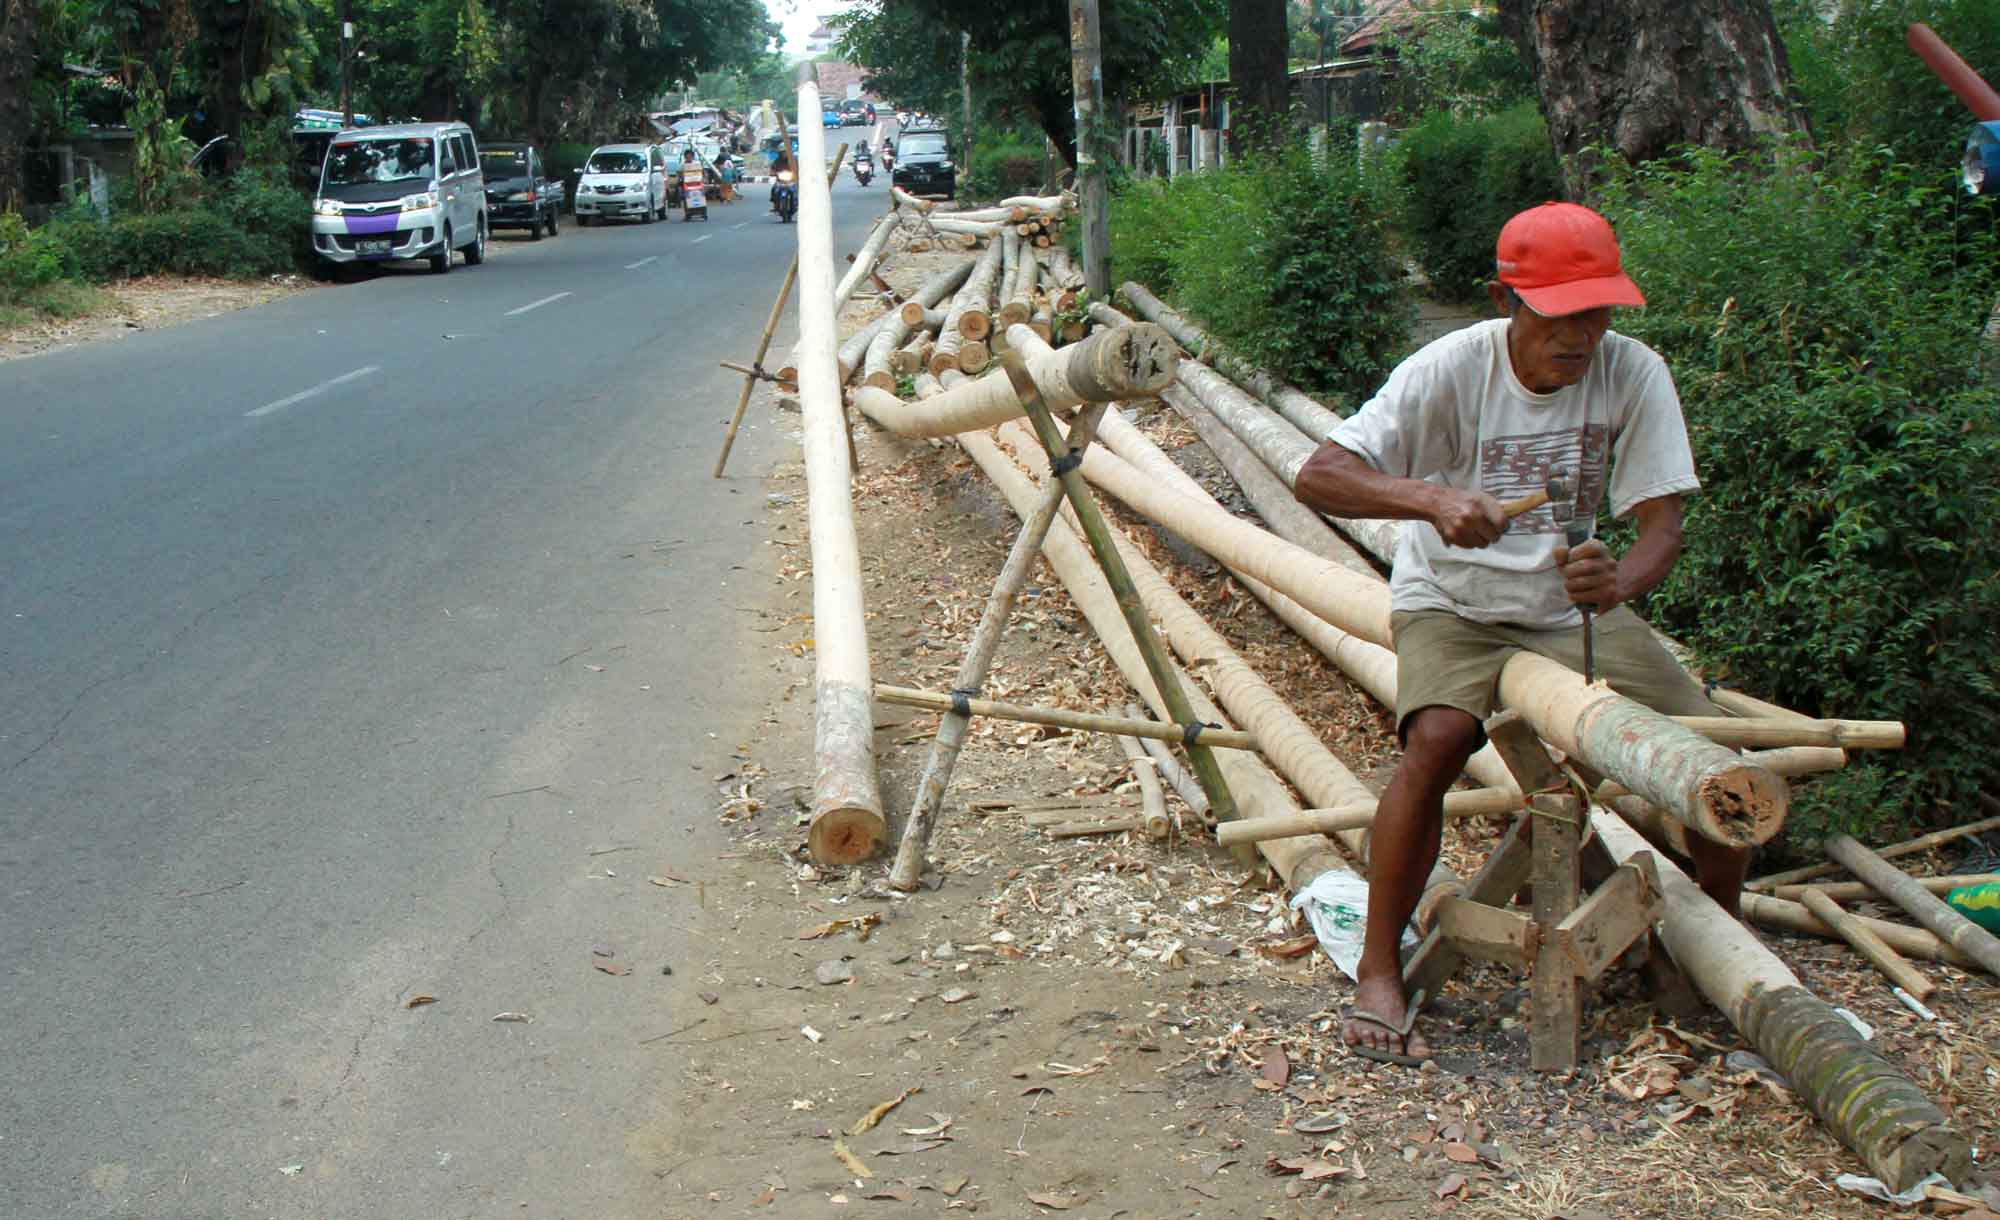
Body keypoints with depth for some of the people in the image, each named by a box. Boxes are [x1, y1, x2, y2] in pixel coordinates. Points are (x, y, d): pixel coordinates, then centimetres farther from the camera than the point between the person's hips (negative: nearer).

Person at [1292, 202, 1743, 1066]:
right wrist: (1431, 497, -45)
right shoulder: (1452, 369, -21)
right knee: (1438, 739, -33)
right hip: (1451, 603, -3)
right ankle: (1378, 973, -17)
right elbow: (1318, 476, -27)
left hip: (1573, 606, 3)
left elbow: (1663, 522, -16)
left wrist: (1622, 580, -40)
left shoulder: (1634, 374, -14)